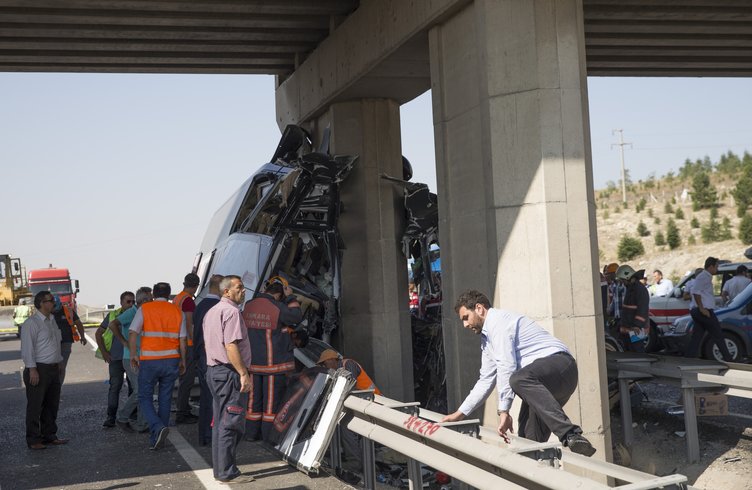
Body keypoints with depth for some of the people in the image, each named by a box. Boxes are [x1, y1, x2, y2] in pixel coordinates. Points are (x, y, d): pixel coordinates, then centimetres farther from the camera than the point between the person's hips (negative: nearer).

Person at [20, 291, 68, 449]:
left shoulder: (52, 321, 15)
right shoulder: (31, 323, -13)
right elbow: (27, 348, -17)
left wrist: (59, 362, 22)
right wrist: (32, 370, -20)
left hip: (53, 369, 9)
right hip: (38, 370, -8)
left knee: (52, 405, 14)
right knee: (35, 406, -2)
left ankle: (49, 435, 24)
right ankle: (33, 440, 4)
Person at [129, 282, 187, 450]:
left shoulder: (144, 309, -1)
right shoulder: (178, 311, 6)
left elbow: (132, 333, -10)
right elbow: (182, 340, 5)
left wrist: (134, 355, -3)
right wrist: (182, 361, 13)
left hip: (149, 360, -3)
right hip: (171, 360, 3)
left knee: (145, 398, 6)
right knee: (165, 400, 11)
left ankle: (158, 427, -16)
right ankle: (157, 439, 14)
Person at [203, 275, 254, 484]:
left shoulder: (211, 312, 18)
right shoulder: (231, 311, -13)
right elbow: (231, 346, -21)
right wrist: (244, 373, -21)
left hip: (213, 371, 10)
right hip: (229, 373, -10)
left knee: (220, 423, 14)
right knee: (231, 424, -6)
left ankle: (219, 468, 19)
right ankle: (227, 472, -5)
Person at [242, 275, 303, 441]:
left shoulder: (248, 306, 1)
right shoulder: (277, 308, -16)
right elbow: (297, 317, -4)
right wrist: (290, 297, 4)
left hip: (253, 361, 6)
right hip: (274, 362, -6)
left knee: (254, 396, 14)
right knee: (272, 397, 2)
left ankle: (251, 432, 19)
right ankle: (269, 436, 6)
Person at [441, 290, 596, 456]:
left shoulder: (498, 321, -5)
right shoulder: (486, 338, 26)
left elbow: (506, 368, -15)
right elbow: (486, 380, 31)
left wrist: (503, 411, -16)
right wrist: (460, 414, 29)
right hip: (541, 382, 10)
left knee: (519, 379, -39)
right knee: (528, 438, -2)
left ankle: (571, 435, -50)